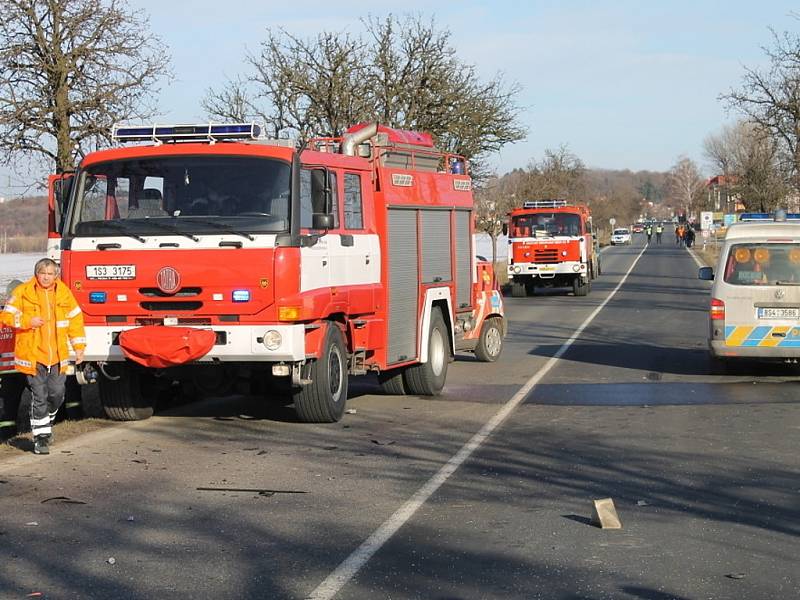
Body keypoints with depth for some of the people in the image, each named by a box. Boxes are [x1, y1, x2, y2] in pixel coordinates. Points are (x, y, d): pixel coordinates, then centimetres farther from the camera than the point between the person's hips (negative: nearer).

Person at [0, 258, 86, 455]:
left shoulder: (64, 293, 6)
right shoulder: (23, 292, -4)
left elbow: (75, 319, 12)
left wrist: (79, 346, 8)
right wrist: (28, 321, -19)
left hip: (57, 356, 3)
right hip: (33, 355, -3)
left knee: (57, 394, 8)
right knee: (39, 397, -3)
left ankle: (47, 420, 37)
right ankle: (40, 436, 6)